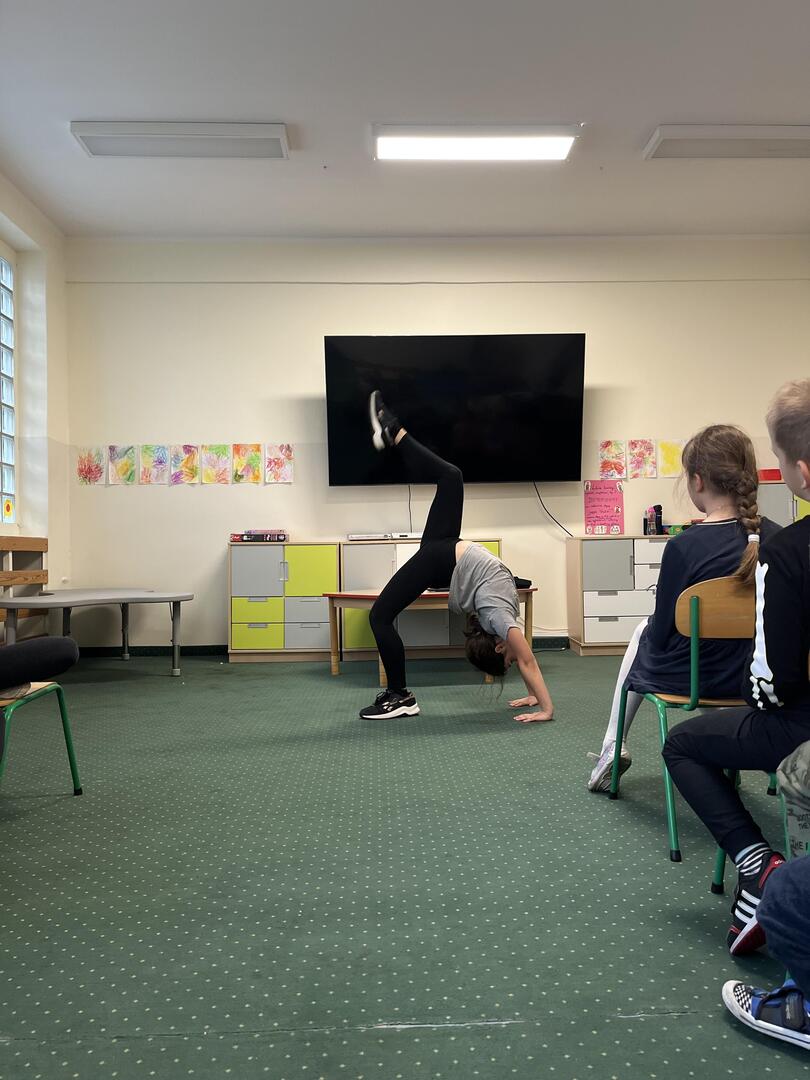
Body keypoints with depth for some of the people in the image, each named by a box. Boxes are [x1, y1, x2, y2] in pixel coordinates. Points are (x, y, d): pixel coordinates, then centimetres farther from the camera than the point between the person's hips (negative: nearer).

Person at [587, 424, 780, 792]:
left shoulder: (684, 546, -26)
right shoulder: (776, 538, -12)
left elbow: (662, 634, -15)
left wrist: (654, 628, 8)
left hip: (687, 678, -4)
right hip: (752, 674, 4)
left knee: (643, 630, 28)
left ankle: (612, 747, 35)